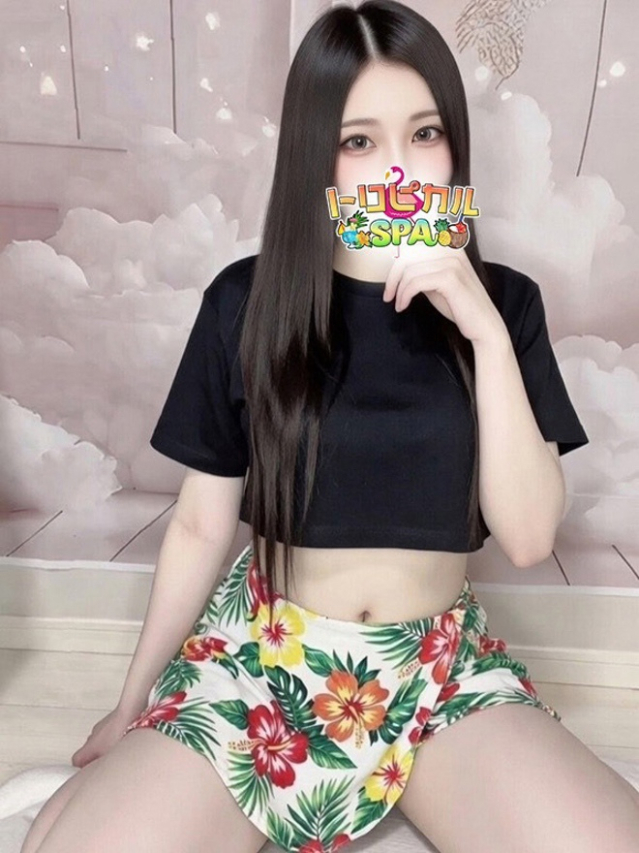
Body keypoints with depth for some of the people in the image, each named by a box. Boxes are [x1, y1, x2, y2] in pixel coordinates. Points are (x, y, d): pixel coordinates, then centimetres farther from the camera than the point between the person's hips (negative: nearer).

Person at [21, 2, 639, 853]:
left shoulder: (502, 301, -4)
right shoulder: (246, 301, -7)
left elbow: (529, 537, -10)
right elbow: (201, 525, 0)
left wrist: (487, 332, -21)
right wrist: (133, 705, 6)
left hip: (445, 666, 2)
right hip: (261, 654, 0)